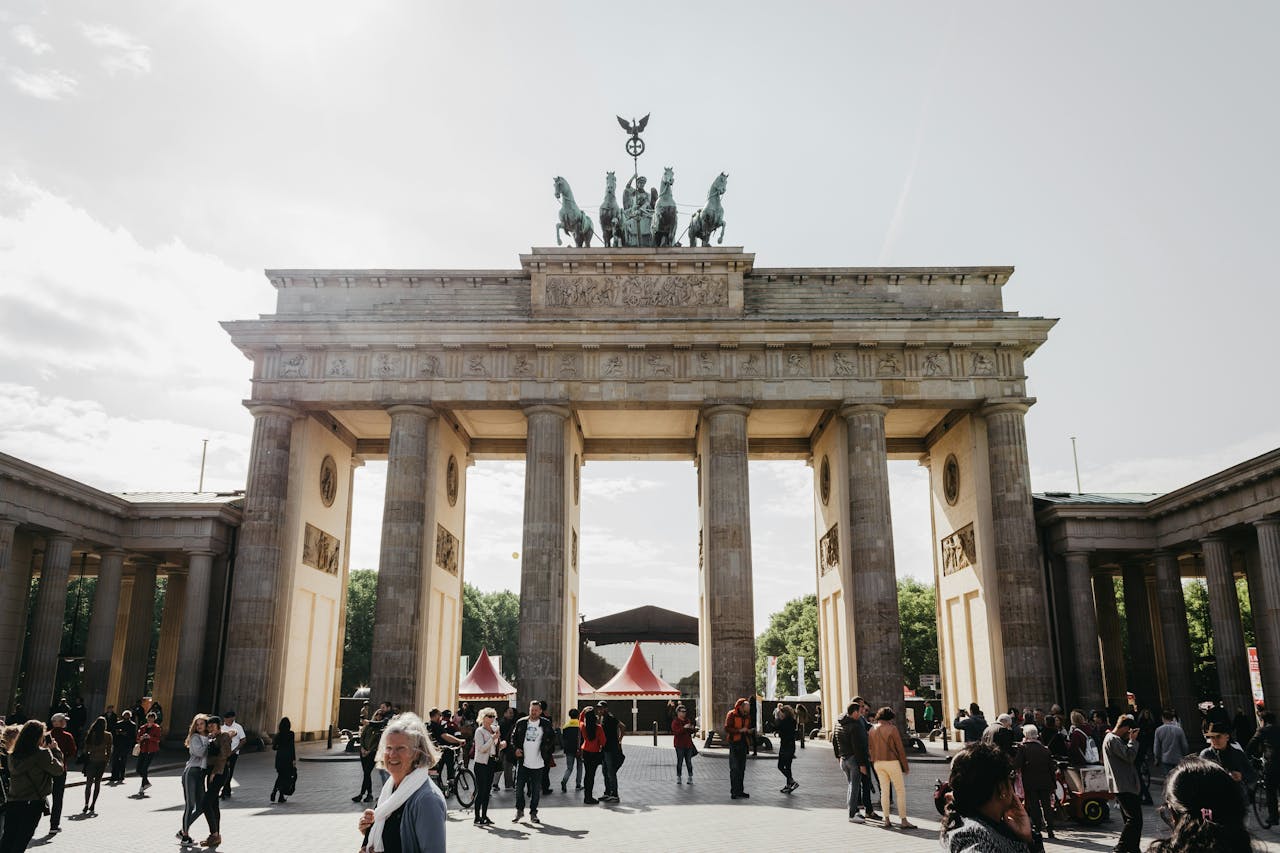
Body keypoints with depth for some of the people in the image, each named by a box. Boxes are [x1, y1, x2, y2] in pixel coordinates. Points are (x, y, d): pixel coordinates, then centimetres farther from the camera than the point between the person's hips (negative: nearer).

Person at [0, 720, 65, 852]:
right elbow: (58, 770, -6)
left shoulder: (13, 755, 4)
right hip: (33, 804, -5)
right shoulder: (42, 754, -16)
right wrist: (55, 750, 2)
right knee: (19, 845, 5)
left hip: (12, 803, 5)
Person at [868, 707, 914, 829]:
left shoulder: (872, 729, 7)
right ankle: (903, 820, 0)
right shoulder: (892, 729, -10)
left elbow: (870, 748, 10)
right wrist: (905, 766, -1)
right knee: (900, 790, 2)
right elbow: (900, 749, -8)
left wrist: (874, 760, 17)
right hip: (891, 762, -5)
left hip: (877, 763, 5)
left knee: (884, 790, 10)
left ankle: (886, 820, 10)